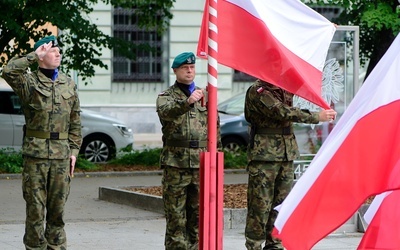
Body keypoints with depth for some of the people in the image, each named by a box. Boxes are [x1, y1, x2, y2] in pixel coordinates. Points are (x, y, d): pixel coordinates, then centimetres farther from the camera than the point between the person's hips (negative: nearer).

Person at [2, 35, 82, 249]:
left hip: (61, 153, 4)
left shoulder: (68, 85, 12)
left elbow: (75, 121, 16)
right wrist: (34, 56, -15)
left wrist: (74, 150, 9)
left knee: (57, 206, 8)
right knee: (35, 207, 0)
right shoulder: (29, 83, -2)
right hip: (35, 152, -4)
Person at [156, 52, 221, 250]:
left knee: (199, 211, 4)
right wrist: (187, 102, -38)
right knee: (176, 213, -3)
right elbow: (166, 111, -20)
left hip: (202, 162, 3)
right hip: (176, 162, -3)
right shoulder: (166, 96, 4)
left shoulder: (205, 96, 17)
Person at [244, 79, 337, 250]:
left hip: (287, 153, 7)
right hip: (264, 155, -7)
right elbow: (283, 113, -19)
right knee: (260, 204, -5)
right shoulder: (257, 92, -11)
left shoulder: (284, 88, 14)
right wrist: (317, 117, -19)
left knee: (281, 203, 7)